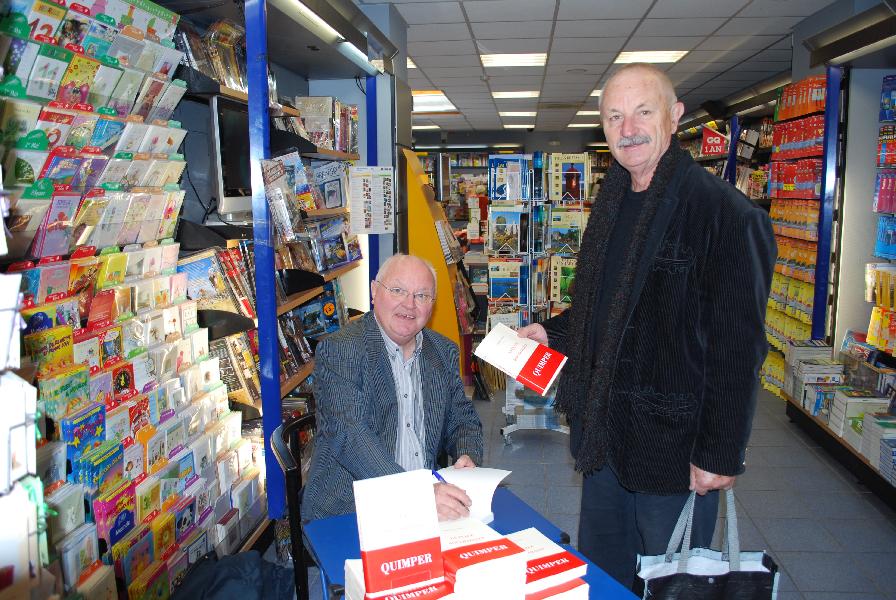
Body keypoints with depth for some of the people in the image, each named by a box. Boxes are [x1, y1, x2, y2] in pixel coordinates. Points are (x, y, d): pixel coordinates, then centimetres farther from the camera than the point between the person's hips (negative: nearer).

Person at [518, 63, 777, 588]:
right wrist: (552, 332, 8)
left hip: (675, 445, -7)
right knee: (600, 571, 22)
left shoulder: (726, 213, -17)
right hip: (605, 435, 8)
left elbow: (737, 350, -18)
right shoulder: (612, 204, 8)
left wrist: (719, 455, -17)